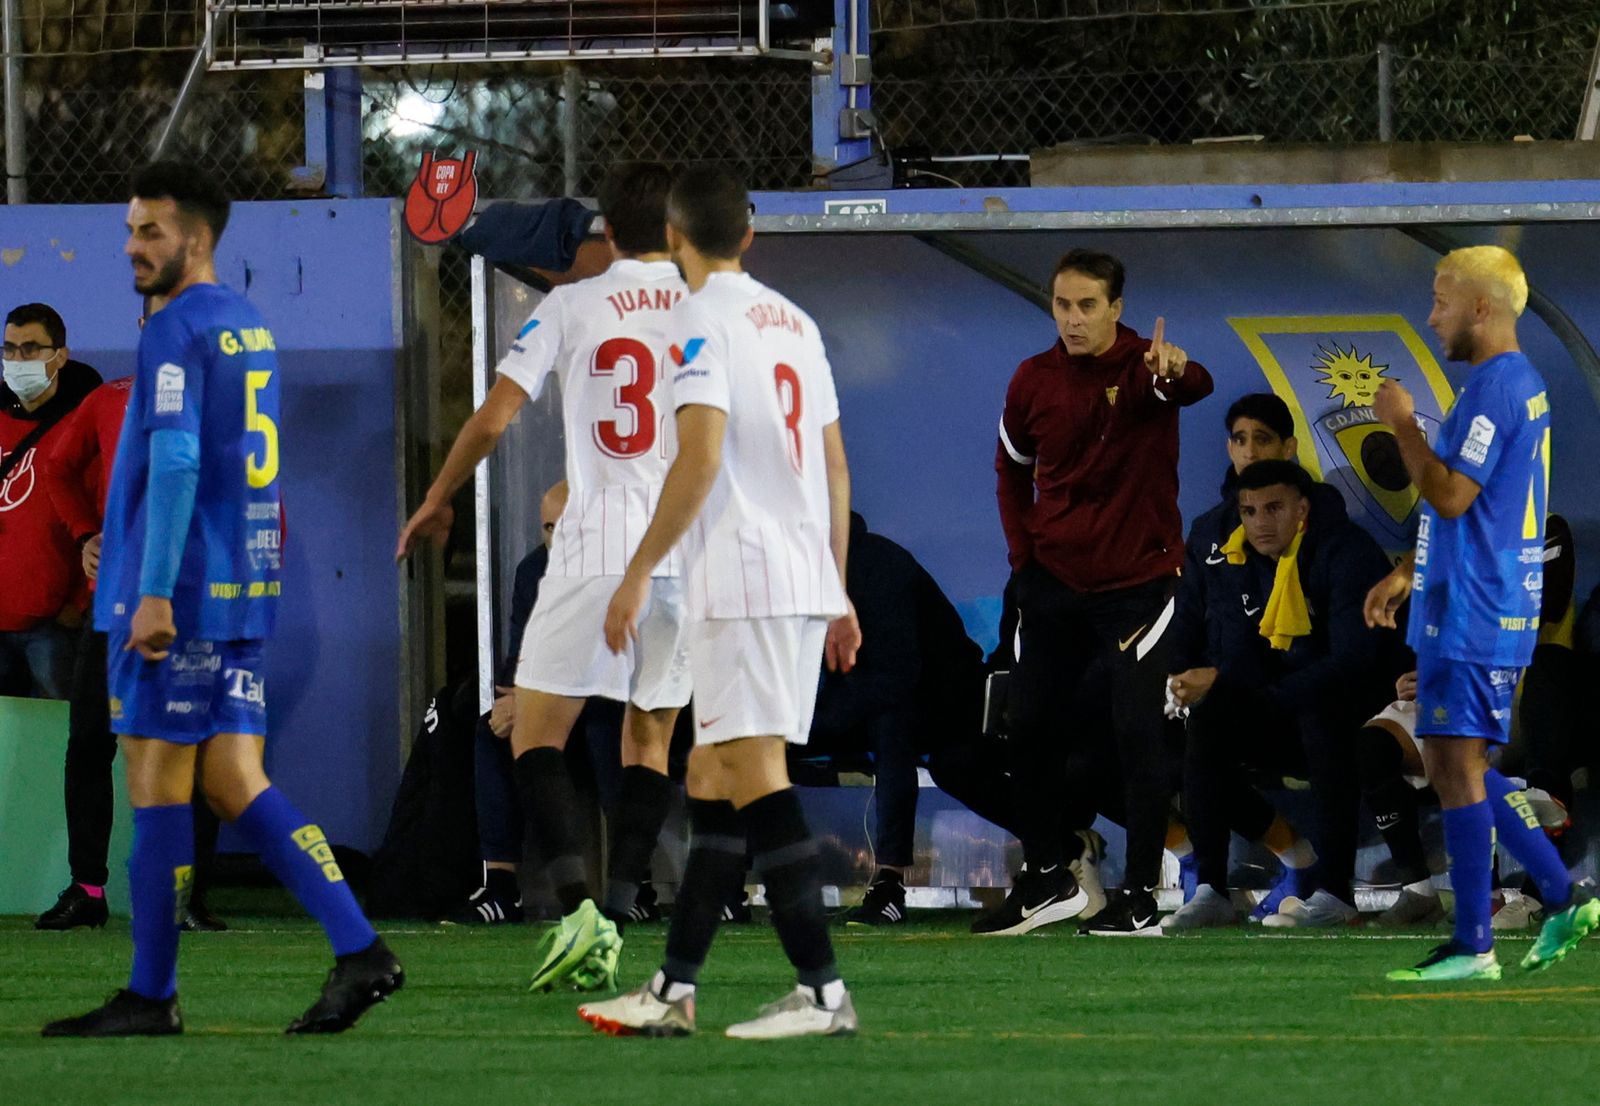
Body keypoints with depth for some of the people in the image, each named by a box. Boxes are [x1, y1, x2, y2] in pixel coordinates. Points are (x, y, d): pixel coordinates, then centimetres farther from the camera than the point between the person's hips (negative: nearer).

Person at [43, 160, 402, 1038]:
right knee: (236, 785, 7)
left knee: (156, 784, -2)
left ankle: (150, 996, 3)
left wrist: (154, 593, -23)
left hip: (175, 596, -9)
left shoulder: (177, 331, -11)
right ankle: (358, 951, -4)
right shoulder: (251, 329, 17)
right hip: (243, 594, 9)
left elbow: (175, 464, -20)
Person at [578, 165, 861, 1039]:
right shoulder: (795, 322, 17)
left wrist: (640, 571, -14)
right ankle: (674, 991, 13)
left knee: (754, 776, -11)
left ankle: (822, 991, -16)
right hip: (805, 579, 9)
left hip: (740, 581, -9)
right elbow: (834, 466, 19)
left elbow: (702, 453, -17)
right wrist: (838, 590, 24)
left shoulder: (704, 319, -7)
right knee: (710, 780, 12)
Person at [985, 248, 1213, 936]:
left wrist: (1177, 373, -60)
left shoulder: (1144, 367, -12)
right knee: (1030, 727, 8)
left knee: (1138, 730, -9)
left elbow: (1194, 388, -37)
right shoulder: (1033, 381, 1)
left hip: (1136, 576, -5)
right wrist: (1022, 549, 7)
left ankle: (1140, 897, -3)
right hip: (1055, 579, 5)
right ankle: (1048, 877, 24)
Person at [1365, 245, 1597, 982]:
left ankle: (1472, 946, -5)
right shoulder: (1521, 382, 17)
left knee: (1457, 767, -7)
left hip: (1472, 616, -10)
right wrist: (1406, 575, 24)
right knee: (1457, 768, 14)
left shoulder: (1494, 388, -16)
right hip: (1470, 607, 10)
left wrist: (1400, 424, -11)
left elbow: (1451, 495, -22)